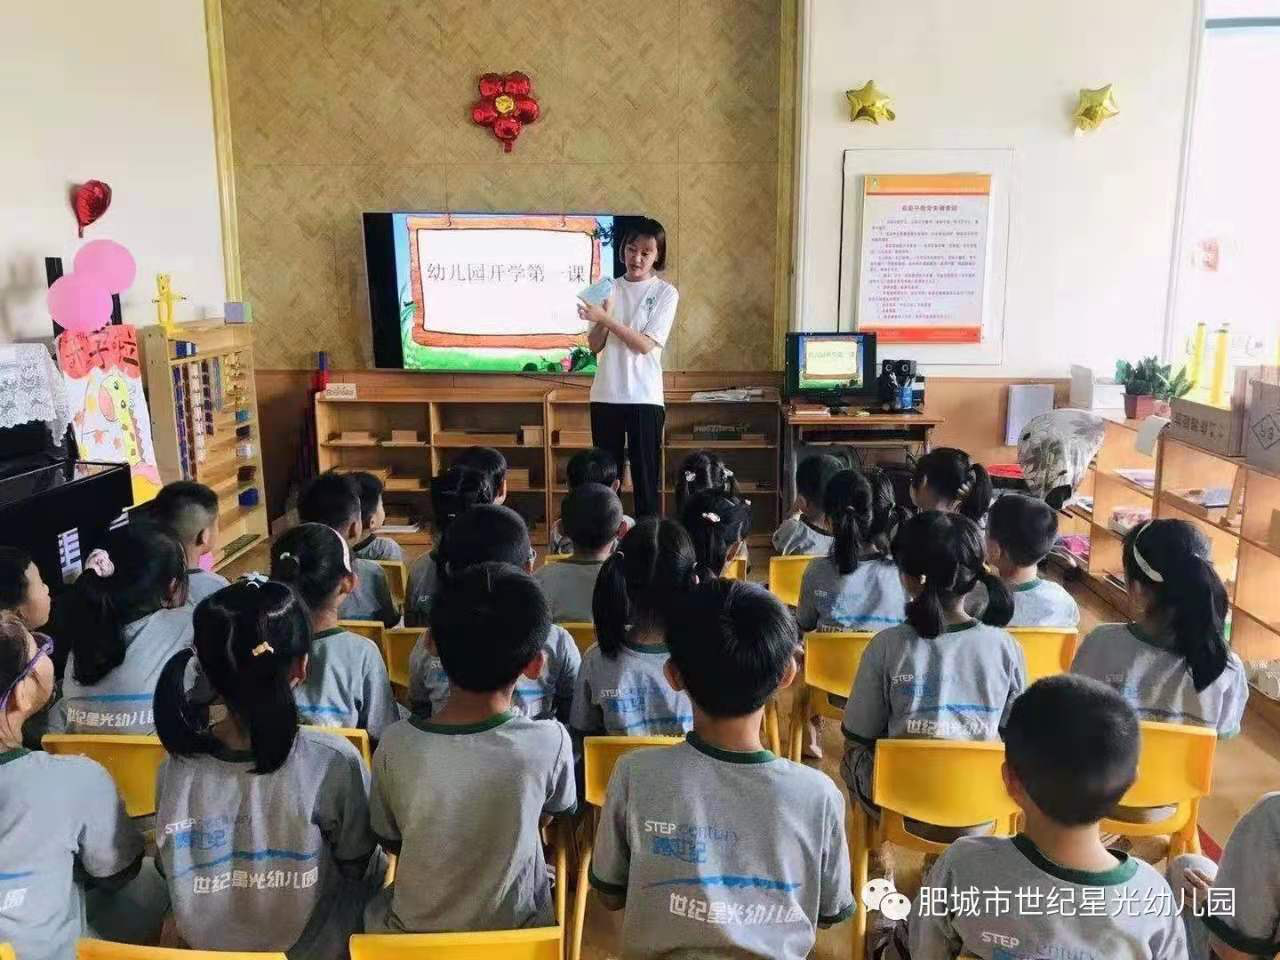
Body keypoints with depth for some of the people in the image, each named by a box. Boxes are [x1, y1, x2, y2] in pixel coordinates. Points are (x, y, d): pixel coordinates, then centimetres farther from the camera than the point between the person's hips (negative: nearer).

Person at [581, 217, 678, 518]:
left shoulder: (665, 293, -1)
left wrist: (606, 319, -17)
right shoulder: (609, 289, 8)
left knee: (646, 477, 1)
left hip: (644, 397, -3)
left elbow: (646, 345, -11)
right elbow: (594, 346, 5)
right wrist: (605, 314, -12)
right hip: (605, 395, 3)